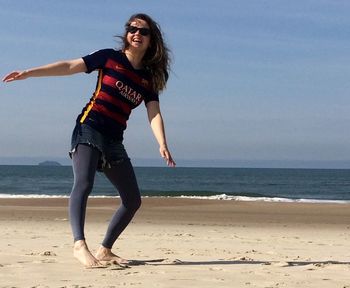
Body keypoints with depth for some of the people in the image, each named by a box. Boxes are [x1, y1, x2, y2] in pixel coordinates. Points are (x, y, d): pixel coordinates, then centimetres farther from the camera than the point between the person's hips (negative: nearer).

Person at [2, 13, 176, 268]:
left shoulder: (149, 78, 10)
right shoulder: (110, 58, 1)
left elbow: (154, 114, 0)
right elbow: (69, 66, -4)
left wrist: (162, 145, -18)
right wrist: (28, 73, -12)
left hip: (114, 142, 6)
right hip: (89, 131, -6)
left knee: (133, 200, 7)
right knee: (84, 184, -28)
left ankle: (105, 250, 17)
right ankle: (80, 245, -41)